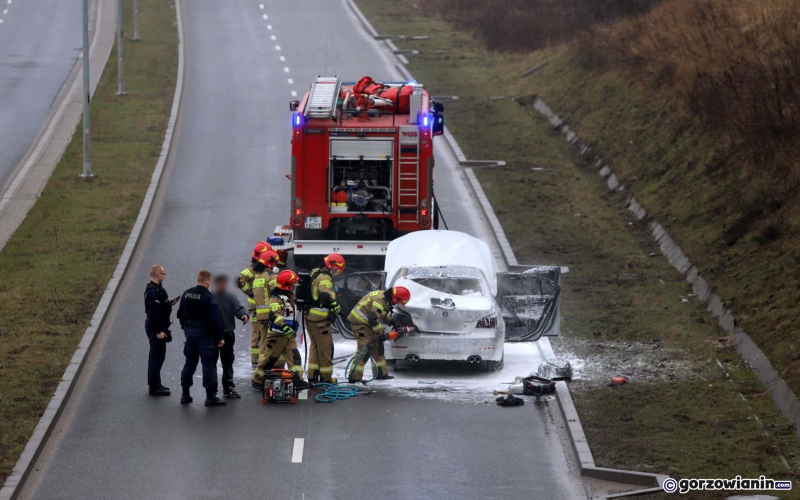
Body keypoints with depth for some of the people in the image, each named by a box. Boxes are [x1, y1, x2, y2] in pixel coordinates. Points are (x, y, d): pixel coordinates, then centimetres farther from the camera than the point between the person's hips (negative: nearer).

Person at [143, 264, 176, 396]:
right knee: (157, 356, -5)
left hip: (152, 325, 11)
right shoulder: (154, 291, -23)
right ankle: (154, 387, -1)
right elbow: (154, 312, -26)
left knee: (155, 356, 19)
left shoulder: (153, 288, 11)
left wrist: (169, 304, 9)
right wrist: (159, 331, -24)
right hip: (156, 327, -11)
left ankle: (154, 384, 29)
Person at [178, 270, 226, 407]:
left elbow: (181, 314, 14)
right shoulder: (209, 297, -16)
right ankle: (210, 396, -3)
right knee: (208, 364, -2)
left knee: (190, 362, 15)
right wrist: (219, 337, -10)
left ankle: (185, 394, 17)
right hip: (204, 334, -7)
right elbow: (215, 319, -17)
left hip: (190, 331, 7)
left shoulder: (187, 294, 5)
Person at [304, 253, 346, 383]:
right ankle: (325, 376, 9)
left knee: (315, 345, 18)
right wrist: (335, 305, -20)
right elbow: (325, 295, -31)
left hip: (309, 315, 10)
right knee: (325, 347, 2)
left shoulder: (314, 274, 14)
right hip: (320, 318, -10)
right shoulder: (325, 278, -17)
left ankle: (312, 375, 21)